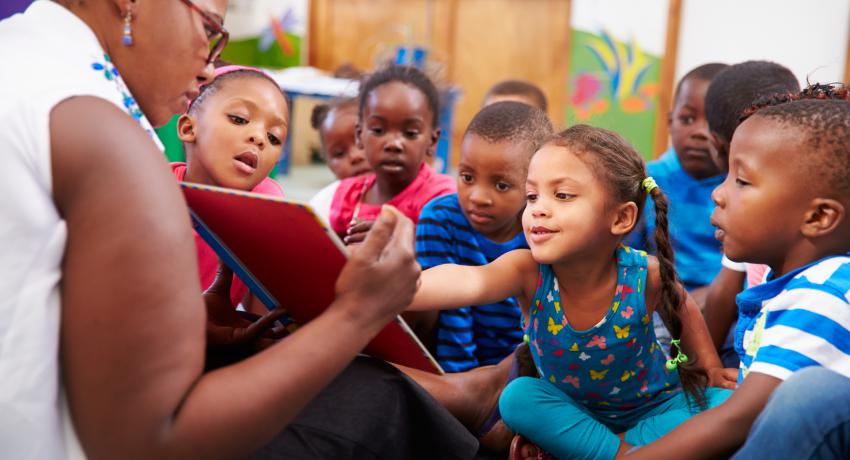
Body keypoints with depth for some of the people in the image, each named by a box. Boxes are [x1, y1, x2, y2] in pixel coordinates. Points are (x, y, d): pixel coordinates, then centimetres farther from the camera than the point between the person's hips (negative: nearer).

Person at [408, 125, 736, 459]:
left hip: (653, 409, 0)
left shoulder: (644, 277, -26)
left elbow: (682, 310, 1)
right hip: (574, 411, 0)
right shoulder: (528, 271, -30)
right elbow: (469, 281, -55)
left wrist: (710, 365, -4)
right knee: (518, 397, -26)